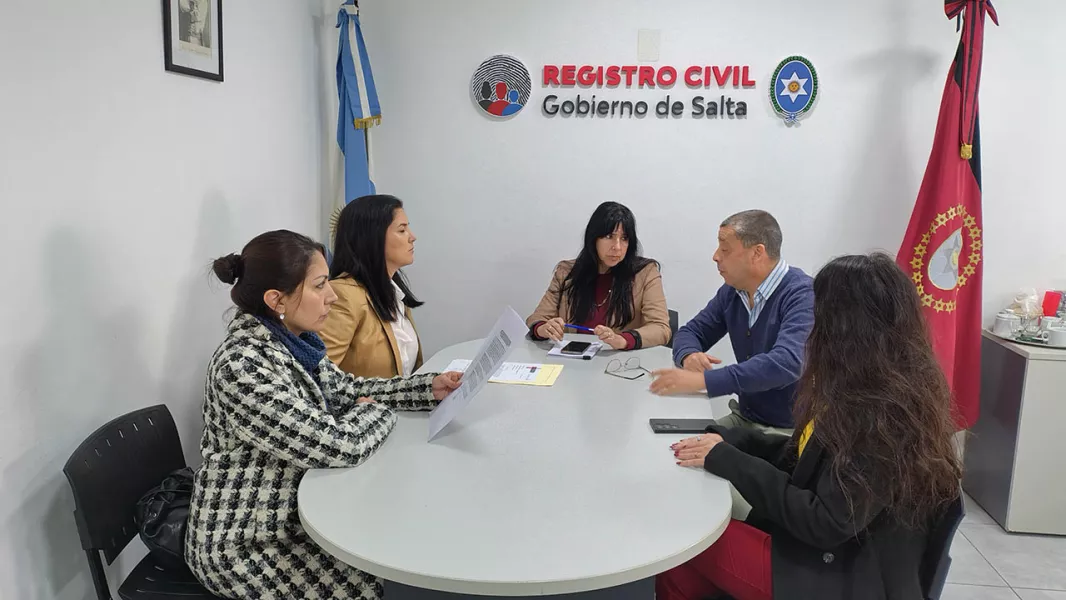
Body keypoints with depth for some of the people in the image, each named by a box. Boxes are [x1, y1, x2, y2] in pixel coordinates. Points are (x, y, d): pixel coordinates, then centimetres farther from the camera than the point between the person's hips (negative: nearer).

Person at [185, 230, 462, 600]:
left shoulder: (290, 340, -2)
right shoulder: (244, 366, -31)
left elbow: (345, 389, 10)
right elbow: (340, 447, -32)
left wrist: (428, 388, -1)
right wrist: (374, 412, -11)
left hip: (291, 509, 8)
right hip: (243, 542, -8)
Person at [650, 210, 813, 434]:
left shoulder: (802, 295, -20)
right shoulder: (732, 291, 3)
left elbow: (786, 363, -34)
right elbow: (690, 331, 11)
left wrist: (703, 380, -37)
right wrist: (690, 356, -14)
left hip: (792, 430, -7)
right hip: (745, 418, 7)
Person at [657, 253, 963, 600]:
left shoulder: (886, 415, -26)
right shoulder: (870, 391, 4)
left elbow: (826, 525, -24)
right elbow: (807, 456, 11)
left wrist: (727, 460, -18)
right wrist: (731, 440, -2)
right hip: (837, 556, 8)